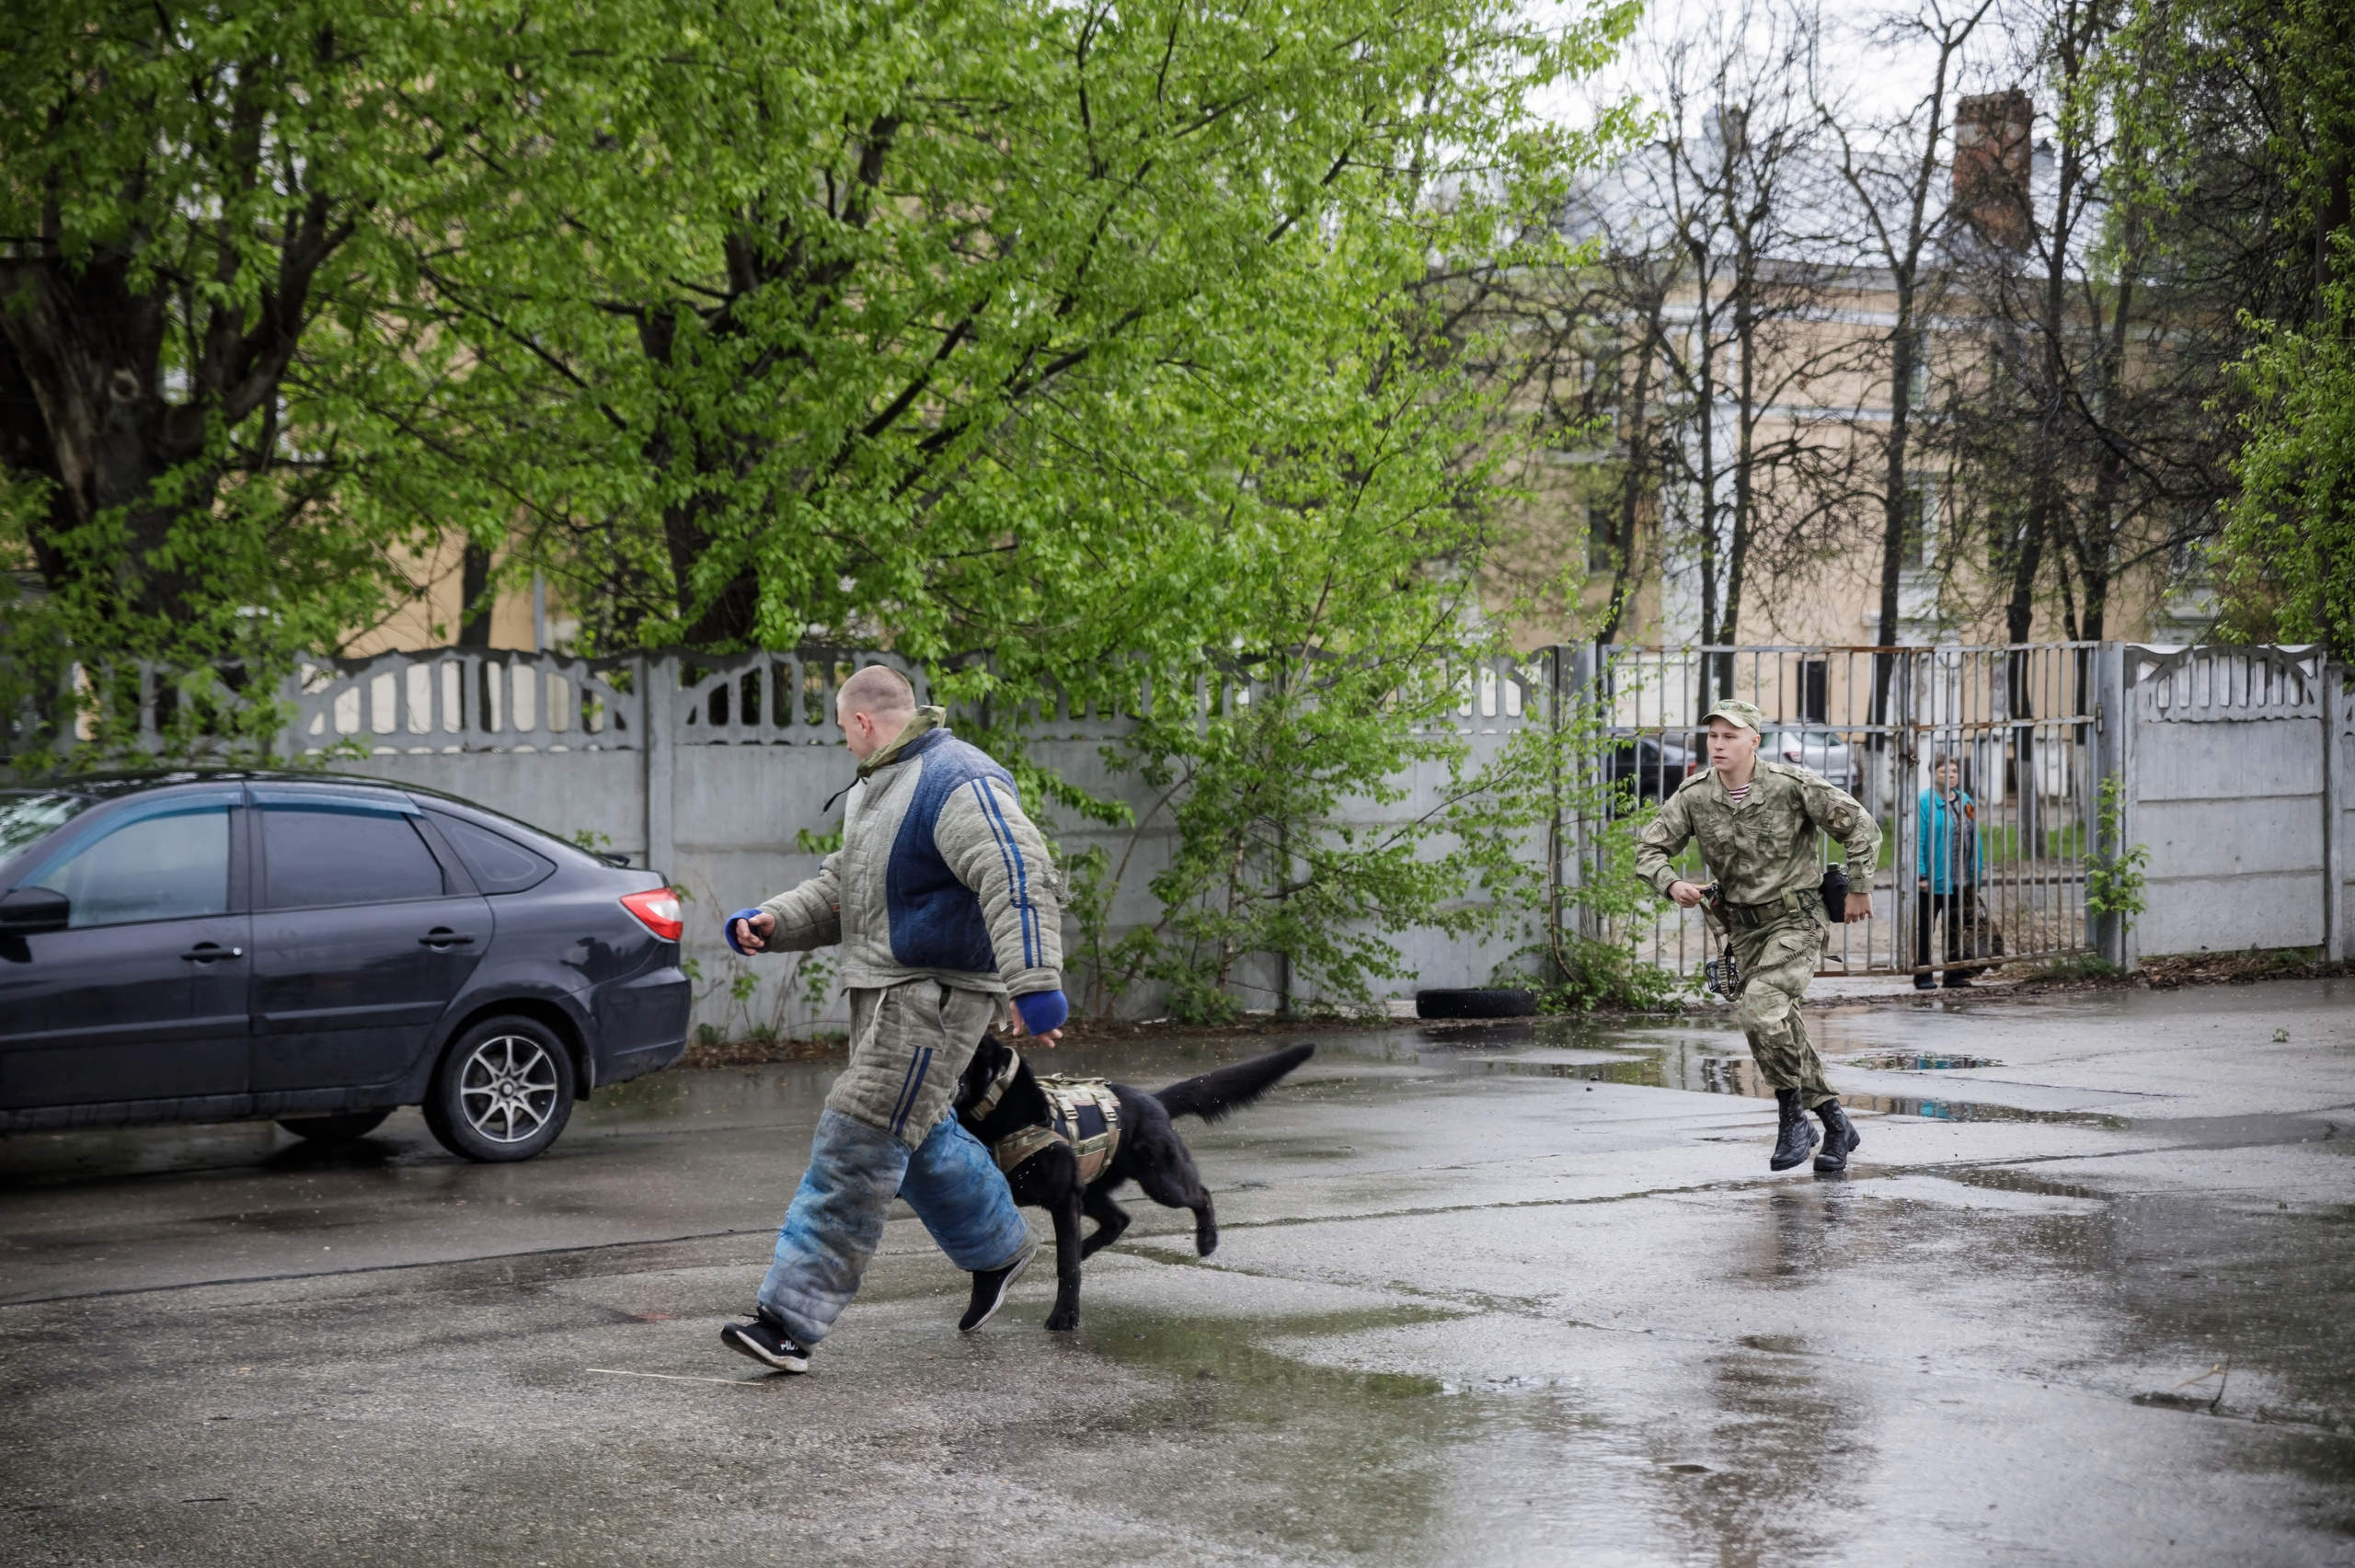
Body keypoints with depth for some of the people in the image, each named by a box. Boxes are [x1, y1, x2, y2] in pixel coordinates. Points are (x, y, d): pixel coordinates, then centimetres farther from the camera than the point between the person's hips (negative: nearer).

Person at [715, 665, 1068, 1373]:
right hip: (882, 989, 11)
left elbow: (1019, 878, -30)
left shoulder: (956, 783, -19)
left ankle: (791, 1318, -12)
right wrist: (774, 922, 4)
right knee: (919, 1135, 23)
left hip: (937, 995, -10)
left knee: (856, 1150, -12)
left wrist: (1032, 986, -39)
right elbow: (839, 888, 23)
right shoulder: (875, 787, 16)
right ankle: (997, 1248, 44)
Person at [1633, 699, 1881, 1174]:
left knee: (1760, 1008, -26)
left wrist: (1858, 889, -4)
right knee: (1780, 1027, 10)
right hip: (1742, 925, 6)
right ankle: (1835, 1122, 26)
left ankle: (1794, 1116, -9)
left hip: (1795, 918, -6)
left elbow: (1860, 826, -7)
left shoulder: (1793, 786, -16)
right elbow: (1650, 848, 0)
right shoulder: (1693, 796, -5)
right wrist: (1671, 884, -20)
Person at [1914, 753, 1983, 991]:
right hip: (1932, 880, -6)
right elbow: (1918, 840, -14)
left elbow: (1974, 839, 9)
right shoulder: (1924, 802, -11)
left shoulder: (1965, 802, 8)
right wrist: (1921, 875, -19)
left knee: (1957, 928, 12)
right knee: (1925, 928, 4)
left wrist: (1976, 872, 5)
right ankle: (1922, 976, 10)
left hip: (1962, 882, 6)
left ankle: (1955, 973, 21)